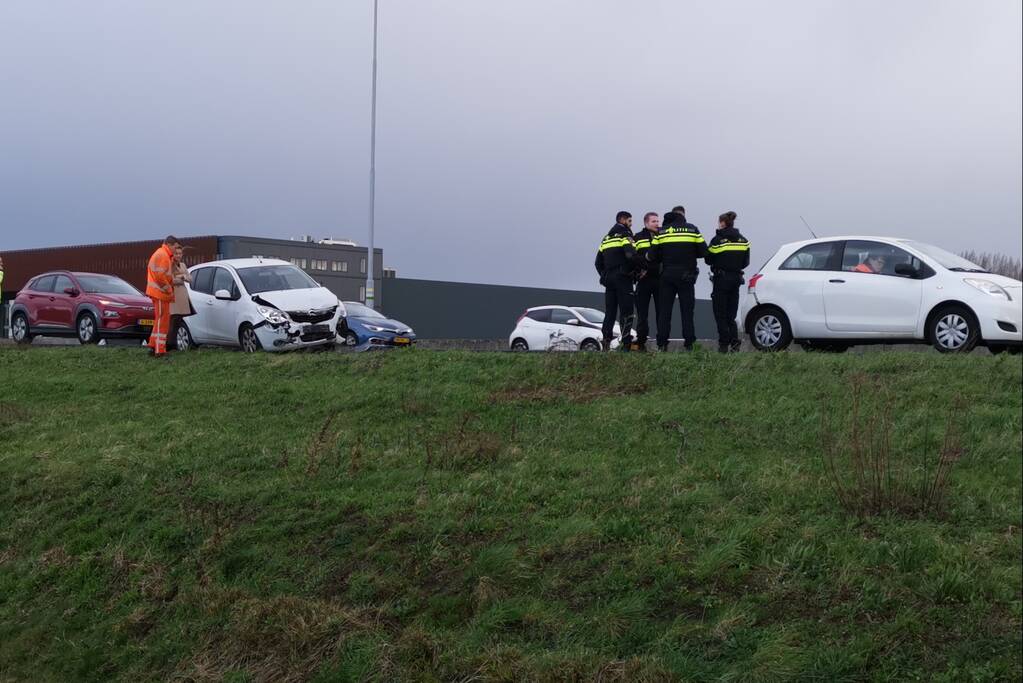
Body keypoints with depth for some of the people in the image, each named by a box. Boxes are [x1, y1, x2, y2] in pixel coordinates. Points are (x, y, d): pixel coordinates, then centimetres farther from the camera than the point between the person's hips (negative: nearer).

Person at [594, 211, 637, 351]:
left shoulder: (606, 238, 20)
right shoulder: (625, 235, -4)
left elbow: (598, 262, 19)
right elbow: (631, 255, -20)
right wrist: (636, 270, -5)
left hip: (608, 278, 7)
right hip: (623, 278, -7)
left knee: (609, 312, 8)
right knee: (626, 312, -7)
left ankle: (606, 342, 1)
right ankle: (626, 343, -13)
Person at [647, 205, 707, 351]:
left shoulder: (662, 231, 3)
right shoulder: (692, 229, 0)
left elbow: (652, 256, -1)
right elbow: (703, 251, 0)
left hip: (667, 275, 1)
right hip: (686, 275, -1)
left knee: (664, 311, 5)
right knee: (687, 311, 4)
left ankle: (661, 345, 0)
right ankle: (689, 344, -1)